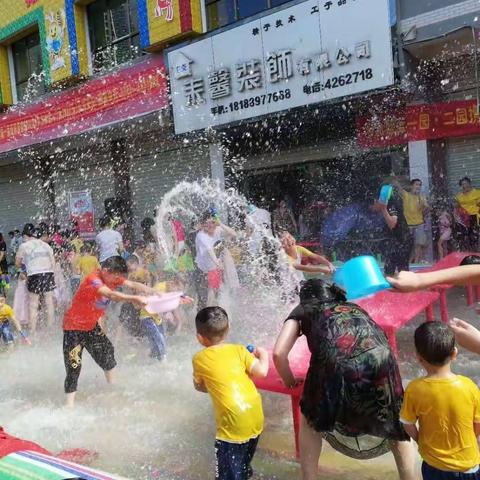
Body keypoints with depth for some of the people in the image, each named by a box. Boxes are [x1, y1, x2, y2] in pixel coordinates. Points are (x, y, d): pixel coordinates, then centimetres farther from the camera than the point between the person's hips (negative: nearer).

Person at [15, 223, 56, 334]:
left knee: (33, 305, 4)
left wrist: (20, 267, 33)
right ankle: (50, 328, 19)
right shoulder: (45, 244, 13)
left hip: (34, 275, -4)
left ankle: (32, 331, 6)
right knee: (49, 303, 11)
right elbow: (53, 261, 11)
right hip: (49, 274, 4)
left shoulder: (24, 246, 2)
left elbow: (17, 264, 12)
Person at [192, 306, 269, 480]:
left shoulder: (199, 359, -1)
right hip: (256, 417, 5)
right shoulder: (239, 349, 3)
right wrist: (263, 355, 18)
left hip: (233, 422, -5)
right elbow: (261, 372, -2)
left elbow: (199, 386, 14)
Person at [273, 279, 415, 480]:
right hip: (379, 360, 3)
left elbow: (279, 354, 17)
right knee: (398, 427, 29)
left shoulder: (302, 311, 29)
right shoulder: (355, 308, 39)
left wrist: (290, 381, 35)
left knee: (311, 421, 26)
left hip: (336, 365, -3)